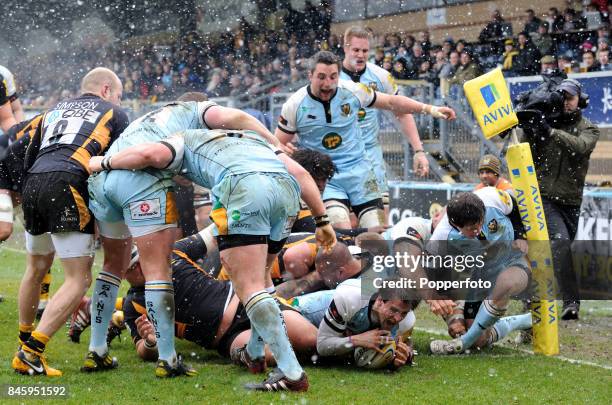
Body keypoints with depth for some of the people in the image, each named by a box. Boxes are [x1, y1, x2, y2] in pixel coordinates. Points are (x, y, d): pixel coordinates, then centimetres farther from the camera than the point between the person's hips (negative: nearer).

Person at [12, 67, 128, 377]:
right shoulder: (113, 113, 19)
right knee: (79, 279, -4)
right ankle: (30, 352, -15)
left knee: (37, 268, 26)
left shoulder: (54, 111, 31)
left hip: (32, 186, 6)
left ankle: (26, 338, 38)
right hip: (67, 188, -6)